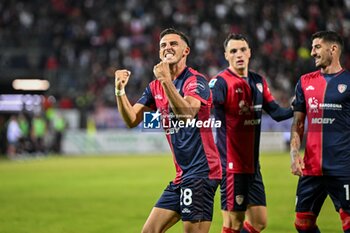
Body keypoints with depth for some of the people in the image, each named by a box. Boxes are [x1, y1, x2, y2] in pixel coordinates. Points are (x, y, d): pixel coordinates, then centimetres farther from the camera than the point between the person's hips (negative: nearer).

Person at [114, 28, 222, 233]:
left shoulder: (196, 81, -10)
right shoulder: (156, 87, 13)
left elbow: (187, 112, -27)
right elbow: (131, 120, 8)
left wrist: (167, 81, -32)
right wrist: (120, 90, -6)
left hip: (201, 171, -8)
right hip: (182, 176, 8)